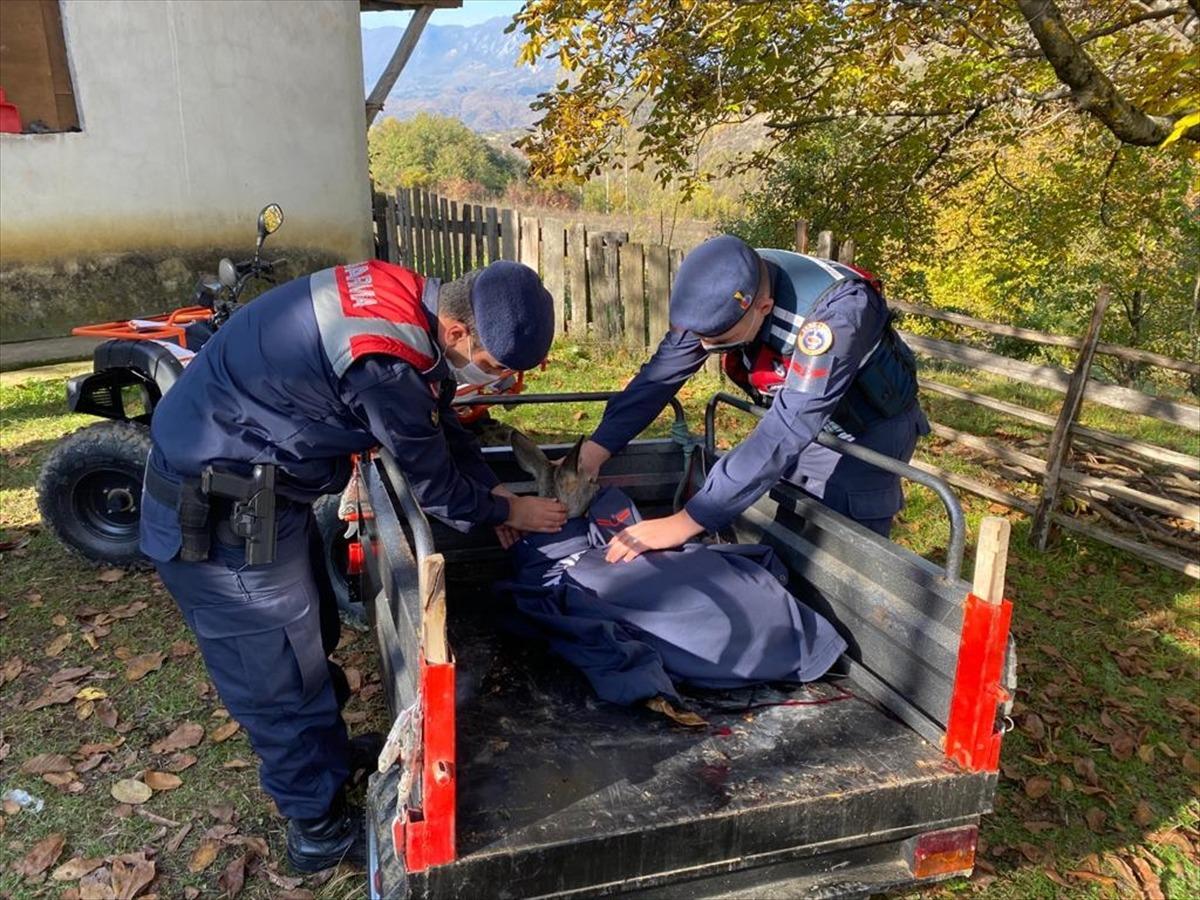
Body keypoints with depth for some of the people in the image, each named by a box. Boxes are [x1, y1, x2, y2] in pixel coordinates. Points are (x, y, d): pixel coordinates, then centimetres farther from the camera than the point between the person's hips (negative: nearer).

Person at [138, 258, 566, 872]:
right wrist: (508, 512, -1)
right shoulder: (385, 361, -33)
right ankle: (321, 827, 27)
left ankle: (329, 752, 47)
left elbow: (439, 418, 11)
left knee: (312, 631, 25)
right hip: (215, 516, -9)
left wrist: (493, 489, 9)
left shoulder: (406, 297, -4)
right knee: (283, 675, 6)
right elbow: (433, 482, -17)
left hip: (257, 488, 9)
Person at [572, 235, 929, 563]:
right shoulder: (723, 292, -21)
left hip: (868, 428, -5)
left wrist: (687, 521, -47)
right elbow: (664, 371, -14)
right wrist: (599, 445, -24)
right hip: (803, 418, 5)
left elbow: (787, 432, -44)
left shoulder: (835, 309, -40)